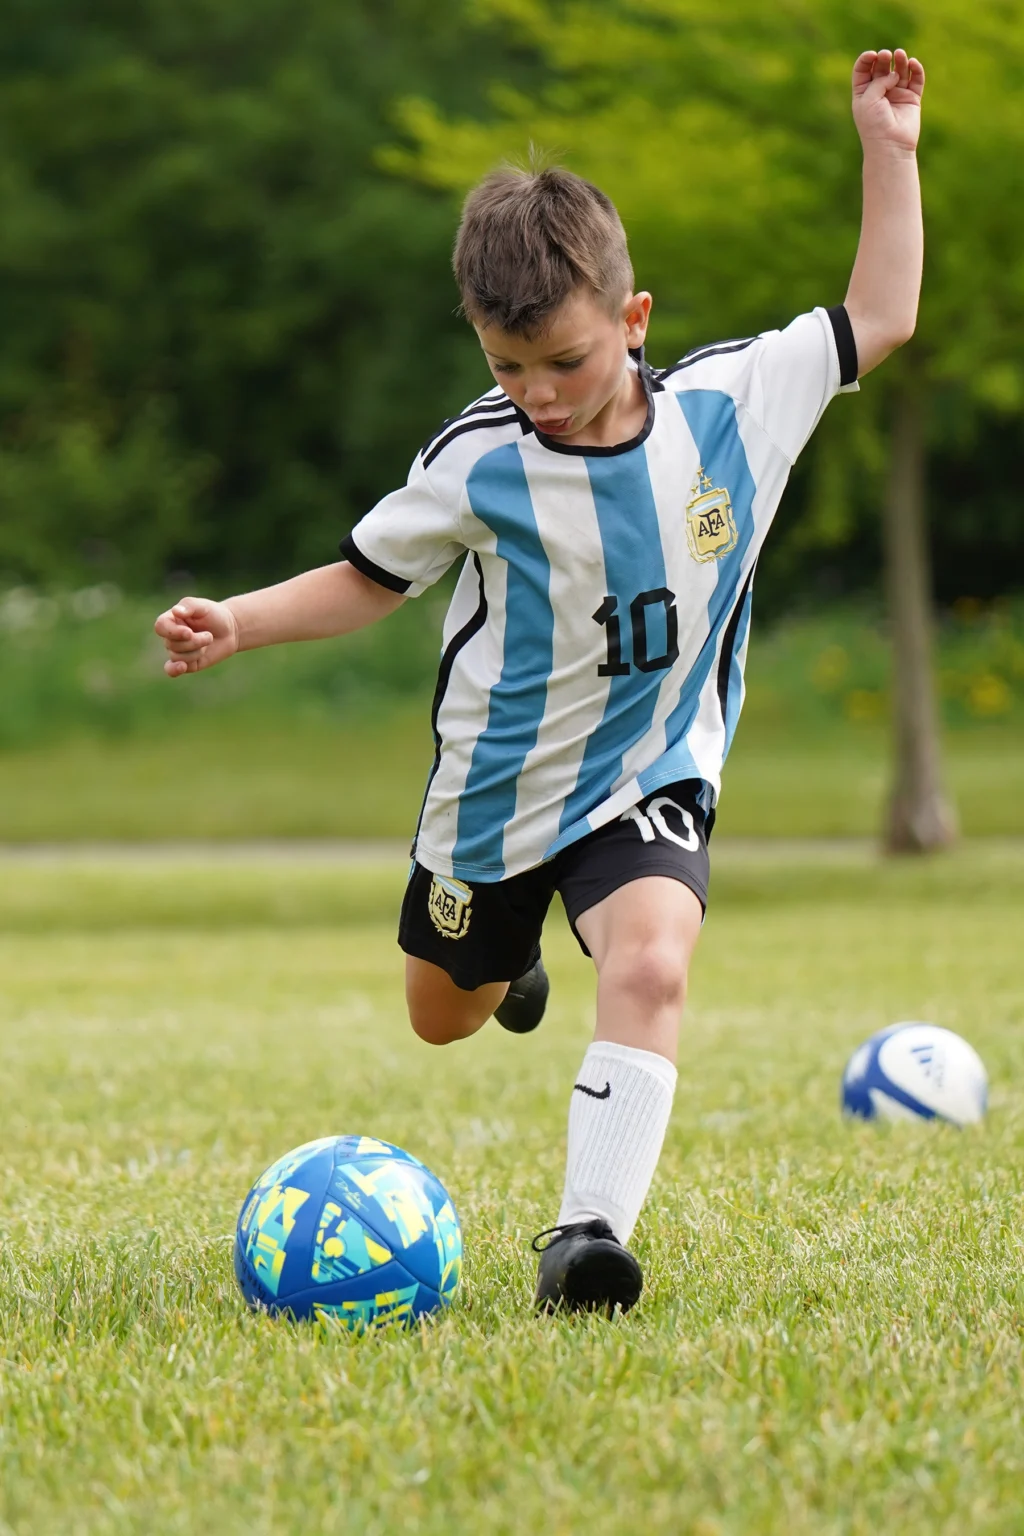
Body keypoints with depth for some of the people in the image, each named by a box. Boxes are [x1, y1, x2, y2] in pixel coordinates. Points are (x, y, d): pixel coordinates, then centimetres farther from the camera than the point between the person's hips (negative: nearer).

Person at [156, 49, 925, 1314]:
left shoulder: (732, 404, -13)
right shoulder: (479, 464, -17)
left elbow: (878, 317, -2)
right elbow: (367, 578, -3)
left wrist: (887, 151, -7)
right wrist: (237, 623, -17)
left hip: (650, 781, -1)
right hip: (496, 785, 1)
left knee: (650, 968, -30)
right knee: (444, 1017, 22)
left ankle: (588, 1232, -30)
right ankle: (505, 954, 60)